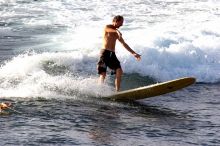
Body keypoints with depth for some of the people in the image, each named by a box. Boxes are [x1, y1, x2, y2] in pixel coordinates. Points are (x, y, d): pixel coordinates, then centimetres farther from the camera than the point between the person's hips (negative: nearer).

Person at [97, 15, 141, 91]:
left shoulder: (117, 32, 21)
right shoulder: (107, 27, 0)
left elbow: (124, 44, 28)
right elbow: (110, 30, -25)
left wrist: (133, 53, 25)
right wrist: (117, 32, -48)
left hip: (112, 54, 7)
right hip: (105, 52, -7)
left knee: (119, 71, -10)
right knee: (103, 74, -14)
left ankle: (117, 91, -11)